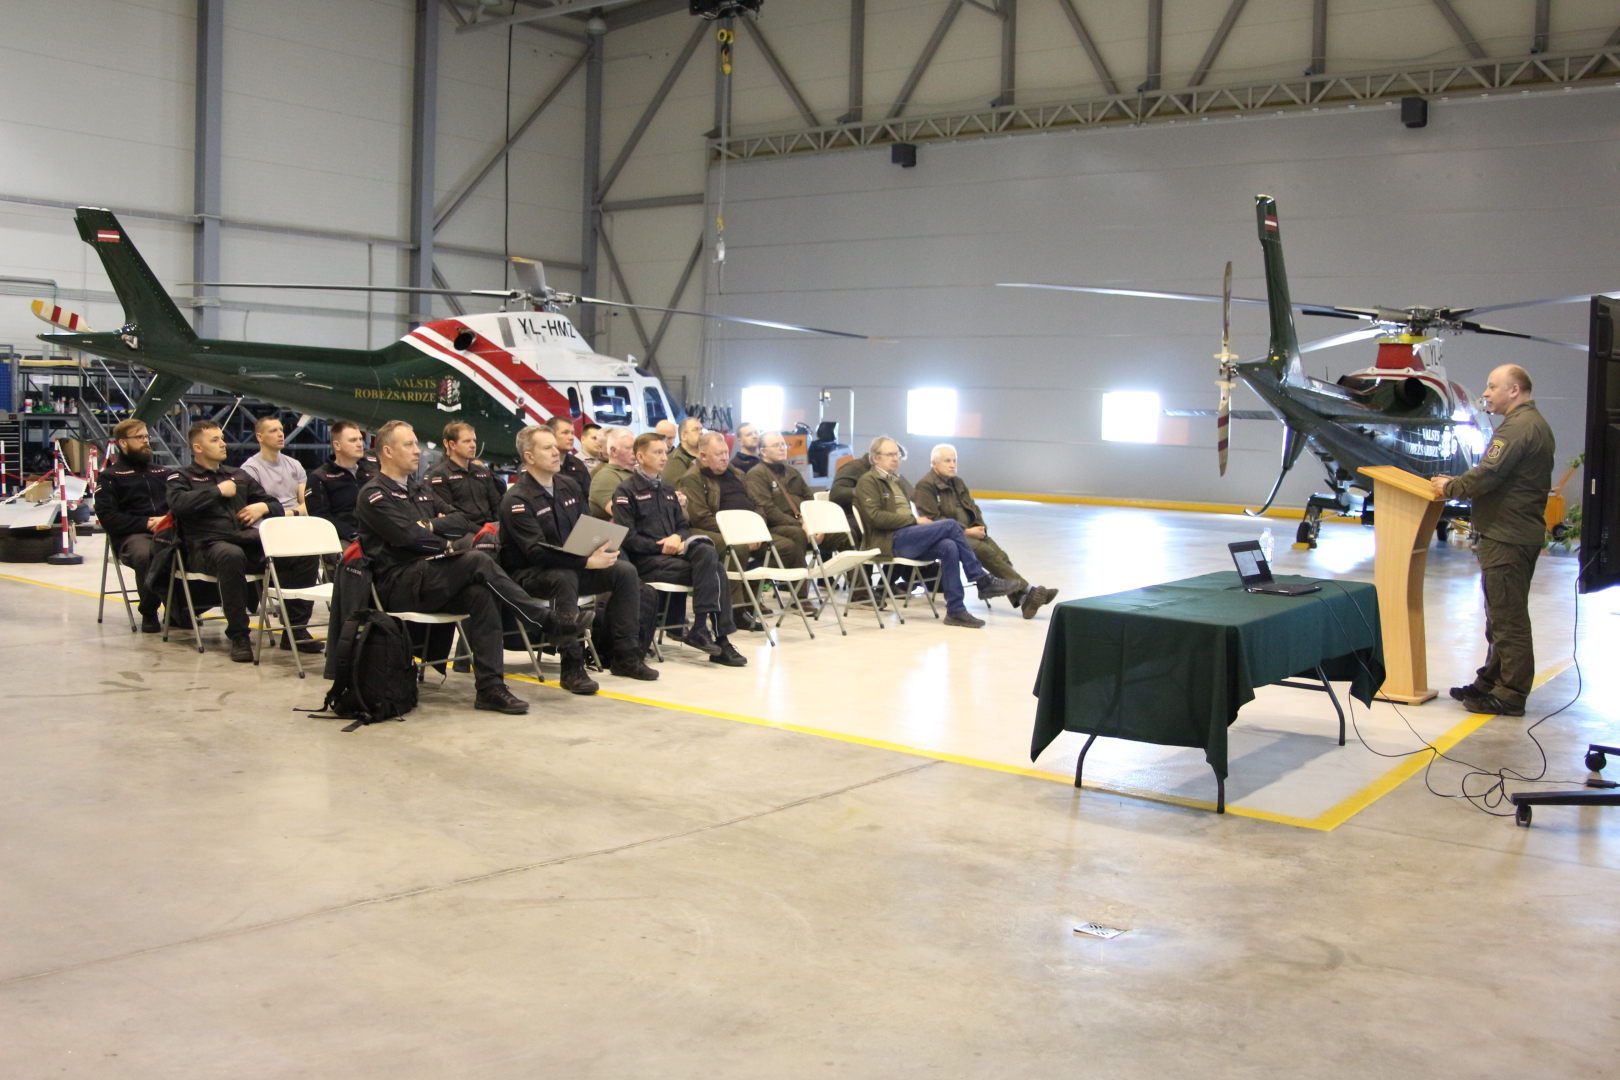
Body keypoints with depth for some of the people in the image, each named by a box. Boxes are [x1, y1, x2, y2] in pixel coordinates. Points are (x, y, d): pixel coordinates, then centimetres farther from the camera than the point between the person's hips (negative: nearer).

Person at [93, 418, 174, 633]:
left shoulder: (161, 473, 28)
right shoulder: (110, 476, 14)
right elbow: (107, 516, 0)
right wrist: (146, 523, -10)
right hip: (131, 536, -3)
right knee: (145, 555, -39)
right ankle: (148, 613, -14)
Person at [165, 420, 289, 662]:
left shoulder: (238, 475, 27)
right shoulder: (181, 477, 13)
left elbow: (276, 505, 28)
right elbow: (178, 504, -11)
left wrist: (263, 507, 5)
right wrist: (218, 490, -4)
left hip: (249, 543, 5)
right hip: (206, 546, -5)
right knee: (231, 554, -42)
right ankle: (239, 635, -33)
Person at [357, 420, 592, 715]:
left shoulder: (421, 490, 24)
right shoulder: (374, 495, -1)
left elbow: (460, 521, 12)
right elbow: (407, 536, -16)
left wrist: (431, 526, -4)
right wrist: (450, 546, -9)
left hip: (428, 577, 7)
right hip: (397, 585, -7)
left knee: (481, 594, -25)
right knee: (478, 561, -28)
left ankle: (490, 688, -28)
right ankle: (551, 622, -25)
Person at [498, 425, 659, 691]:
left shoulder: (567, 486, 9)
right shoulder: (516, 499, -16)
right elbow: (538, 551, -26)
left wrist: (600, 548, -10)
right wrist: (587, 562, -32)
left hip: (571, 565, 7)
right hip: (528, 574, -7)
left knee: (626, 571, -12)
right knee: (565, 578, -39)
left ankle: (625, 656, -7)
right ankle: (572, 667, -34)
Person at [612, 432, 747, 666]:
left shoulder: (667, 491, 24)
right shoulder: (626, 491, 0)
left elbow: (683, 525, 21)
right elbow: (627, 537, -10)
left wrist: (677, 537, -3)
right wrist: (660, 546, -15)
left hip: (673, 552, 6)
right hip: (646, 560, -6)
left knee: (706, 552, -27)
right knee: (713, 571, -24)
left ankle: (699, 628, -26)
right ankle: (720, 637, -20)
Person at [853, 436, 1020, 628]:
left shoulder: (896, 481, 28)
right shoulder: (868, 481, 1)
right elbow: (876, 517, -13)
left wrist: (920, 521, 5)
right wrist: (914, 520, -13)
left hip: (907, 537, 8)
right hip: (889, 541, -8)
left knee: (949, 547, -23)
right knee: (951, 525, -20)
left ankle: (955, 610, -21)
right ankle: (983, 580, -12)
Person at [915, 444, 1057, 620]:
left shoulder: (957, 482, 22)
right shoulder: (925, 486, -4)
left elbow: (973, 509, 25)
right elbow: (933, 519, -13)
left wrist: (980, 527, 2)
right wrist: (966, 531, -17)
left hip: (968, 532, 8)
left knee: (999, 554, -18)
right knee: (985, 551, -28)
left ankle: (1021, 598, -33)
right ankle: (1027, 590, -32)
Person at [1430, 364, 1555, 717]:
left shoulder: (1518, 427, -17)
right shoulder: (1536, 424, 19)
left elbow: (1487, 475, -24)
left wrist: (1450, 487, -7)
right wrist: (1457, 483, 11)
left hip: (1507, 538, -11)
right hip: (1521, 532, 11)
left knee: (1507, 618, -6)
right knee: (1503, 615, 17)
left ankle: (1510, 695, -2)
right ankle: (1491, 682, 26)